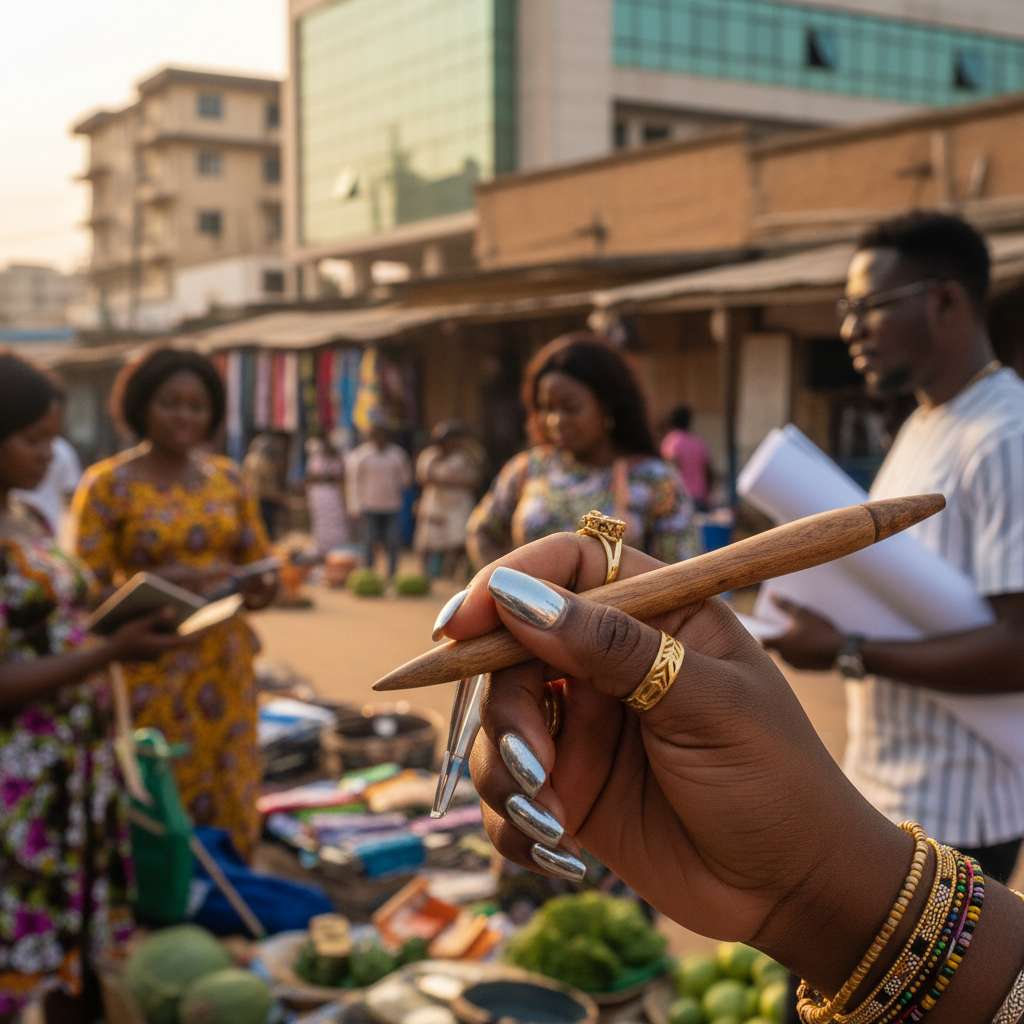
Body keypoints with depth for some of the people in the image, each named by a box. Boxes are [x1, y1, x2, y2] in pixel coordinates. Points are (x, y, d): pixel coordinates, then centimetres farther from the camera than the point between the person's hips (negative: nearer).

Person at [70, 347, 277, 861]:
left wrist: (260, 586, -11)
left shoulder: (227, 477, 8)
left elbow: (259, 563, 13)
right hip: (150, 675, -4)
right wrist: (158, 584, -24)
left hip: (224, 668, 4)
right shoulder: (107, 484, -5)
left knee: (228, 809, 8)